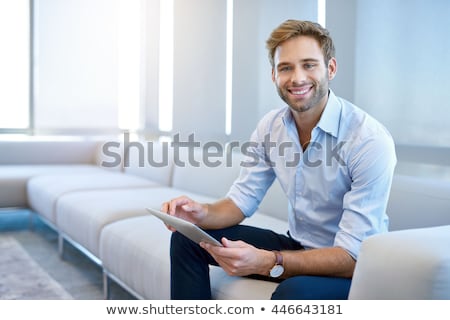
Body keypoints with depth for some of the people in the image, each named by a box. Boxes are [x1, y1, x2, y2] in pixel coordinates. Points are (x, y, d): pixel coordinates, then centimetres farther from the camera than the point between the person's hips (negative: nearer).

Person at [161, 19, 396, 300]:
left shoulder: (371, 140, -24)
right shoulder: (270, 127, -3)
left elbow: (353, 256, -26)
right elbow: (242, 200, 3)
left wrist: (267, 262, -40)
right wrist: (203, 213, -20)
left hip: (354, 267, -6)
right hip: (297, 247, 6)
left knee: (293, 293, -38)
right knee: (188, 237, -1)